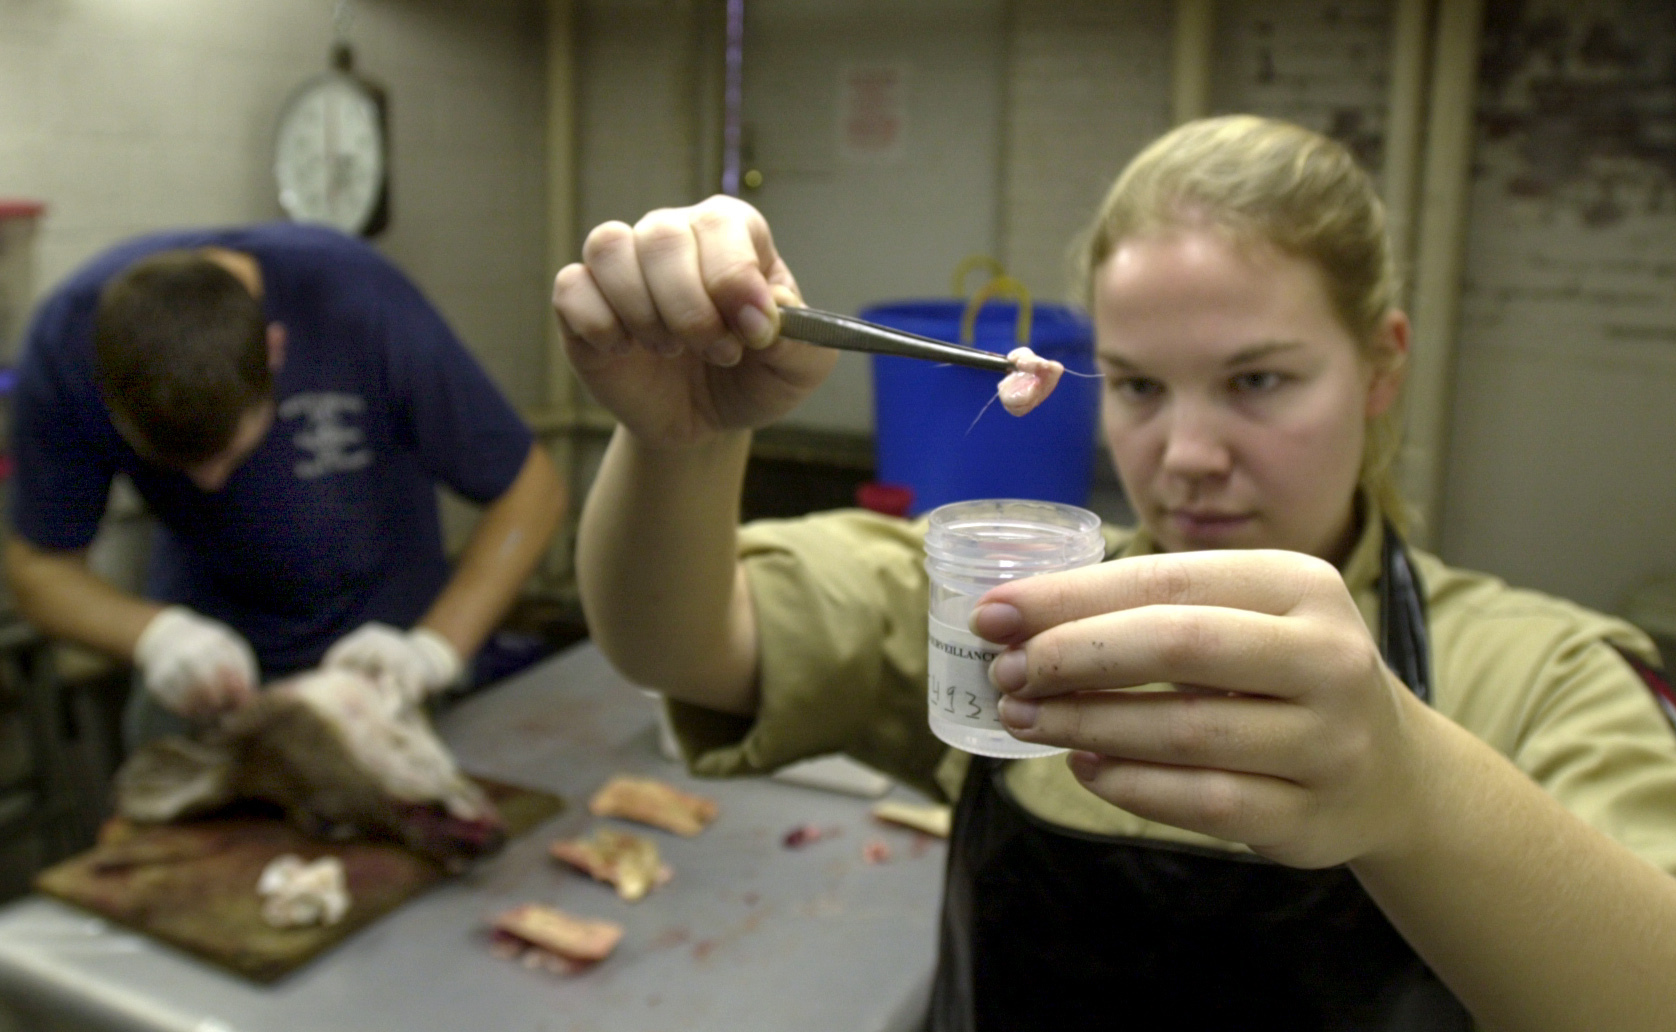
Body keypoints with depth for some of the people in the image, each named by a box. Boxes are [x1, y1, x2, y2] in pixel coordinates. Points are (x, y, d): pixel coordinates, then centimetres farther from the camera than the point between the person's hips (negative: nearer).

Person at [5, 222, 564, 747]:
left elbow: (530, 492, -21)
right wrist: (156, 632, -32)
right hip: (205, 648, 2)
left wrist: (434, 649, -31)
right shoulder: (66, 342, -23)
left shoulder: (364, 305, -31)